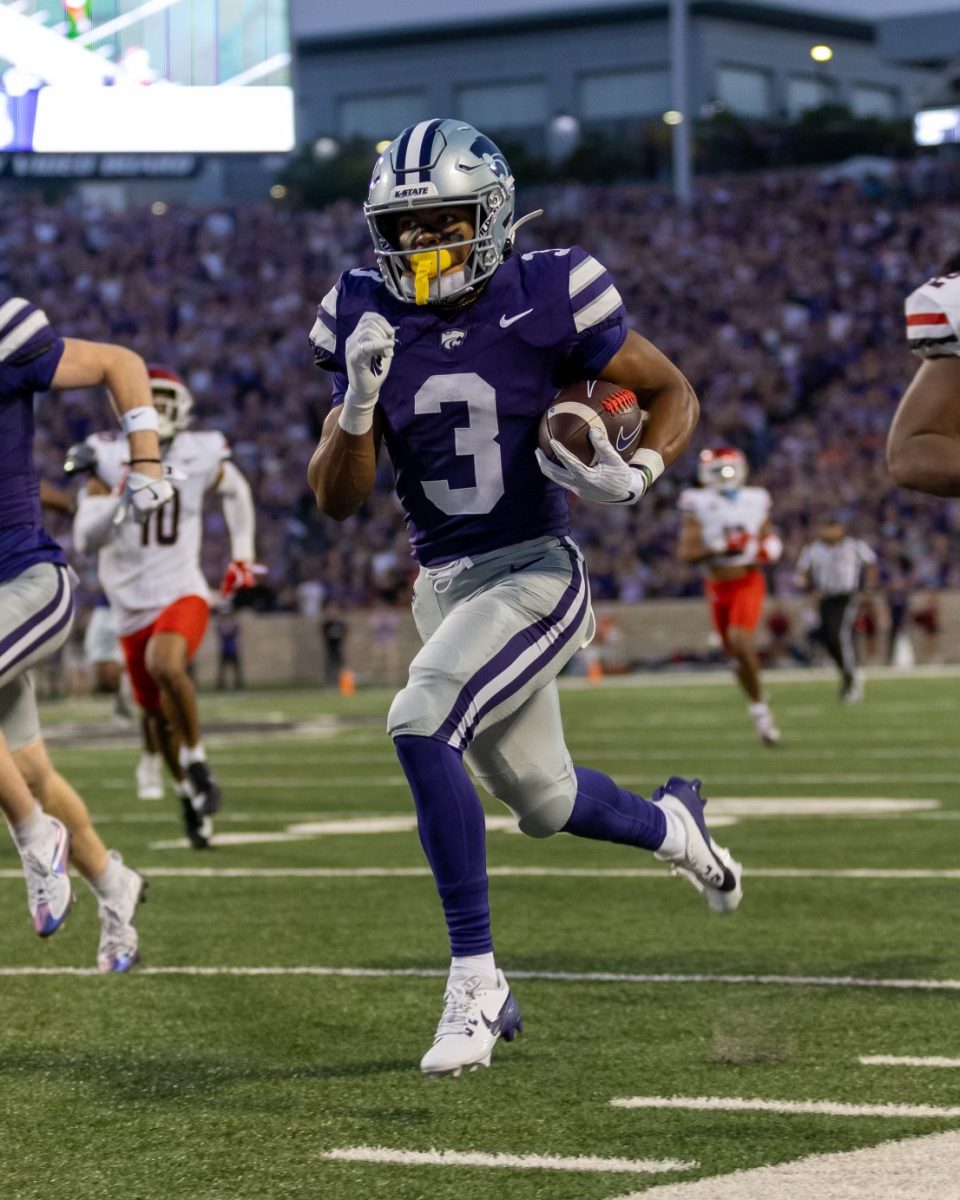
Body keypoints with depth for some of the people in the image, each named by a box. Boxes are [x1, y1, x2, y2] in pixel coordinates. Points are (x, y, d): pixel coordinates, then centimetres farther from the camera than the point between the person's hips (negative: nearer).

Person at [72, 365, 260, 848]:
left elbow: (235, 490, 19)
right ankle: (187, 792, 37)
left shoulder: (199, 456, -5)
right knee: (158, 714, 12)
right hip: (132, 605, 2)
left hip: (182, 594, -2)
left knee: (166, 667, -33)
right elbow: (85, 539, -18)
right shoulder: (109, 460, -9)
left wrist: (242, 554, 15)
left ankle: (197, 762, -13)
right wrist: (122, 496, -33)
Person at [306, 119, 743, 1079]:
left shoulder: (545, 301, -12)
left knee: (420, 725, -29)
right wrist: (359, 401, -19)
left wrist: (636, 475, -18)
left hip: (533, 573, -6)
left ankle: (475, 978, -20)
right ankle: (669, 822, 54)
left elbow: (674, 394, 1)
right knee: (544, 802, 19)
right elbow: (335, 499, -1)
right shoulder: (370, 323, -2)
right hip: (442, 586, 6)